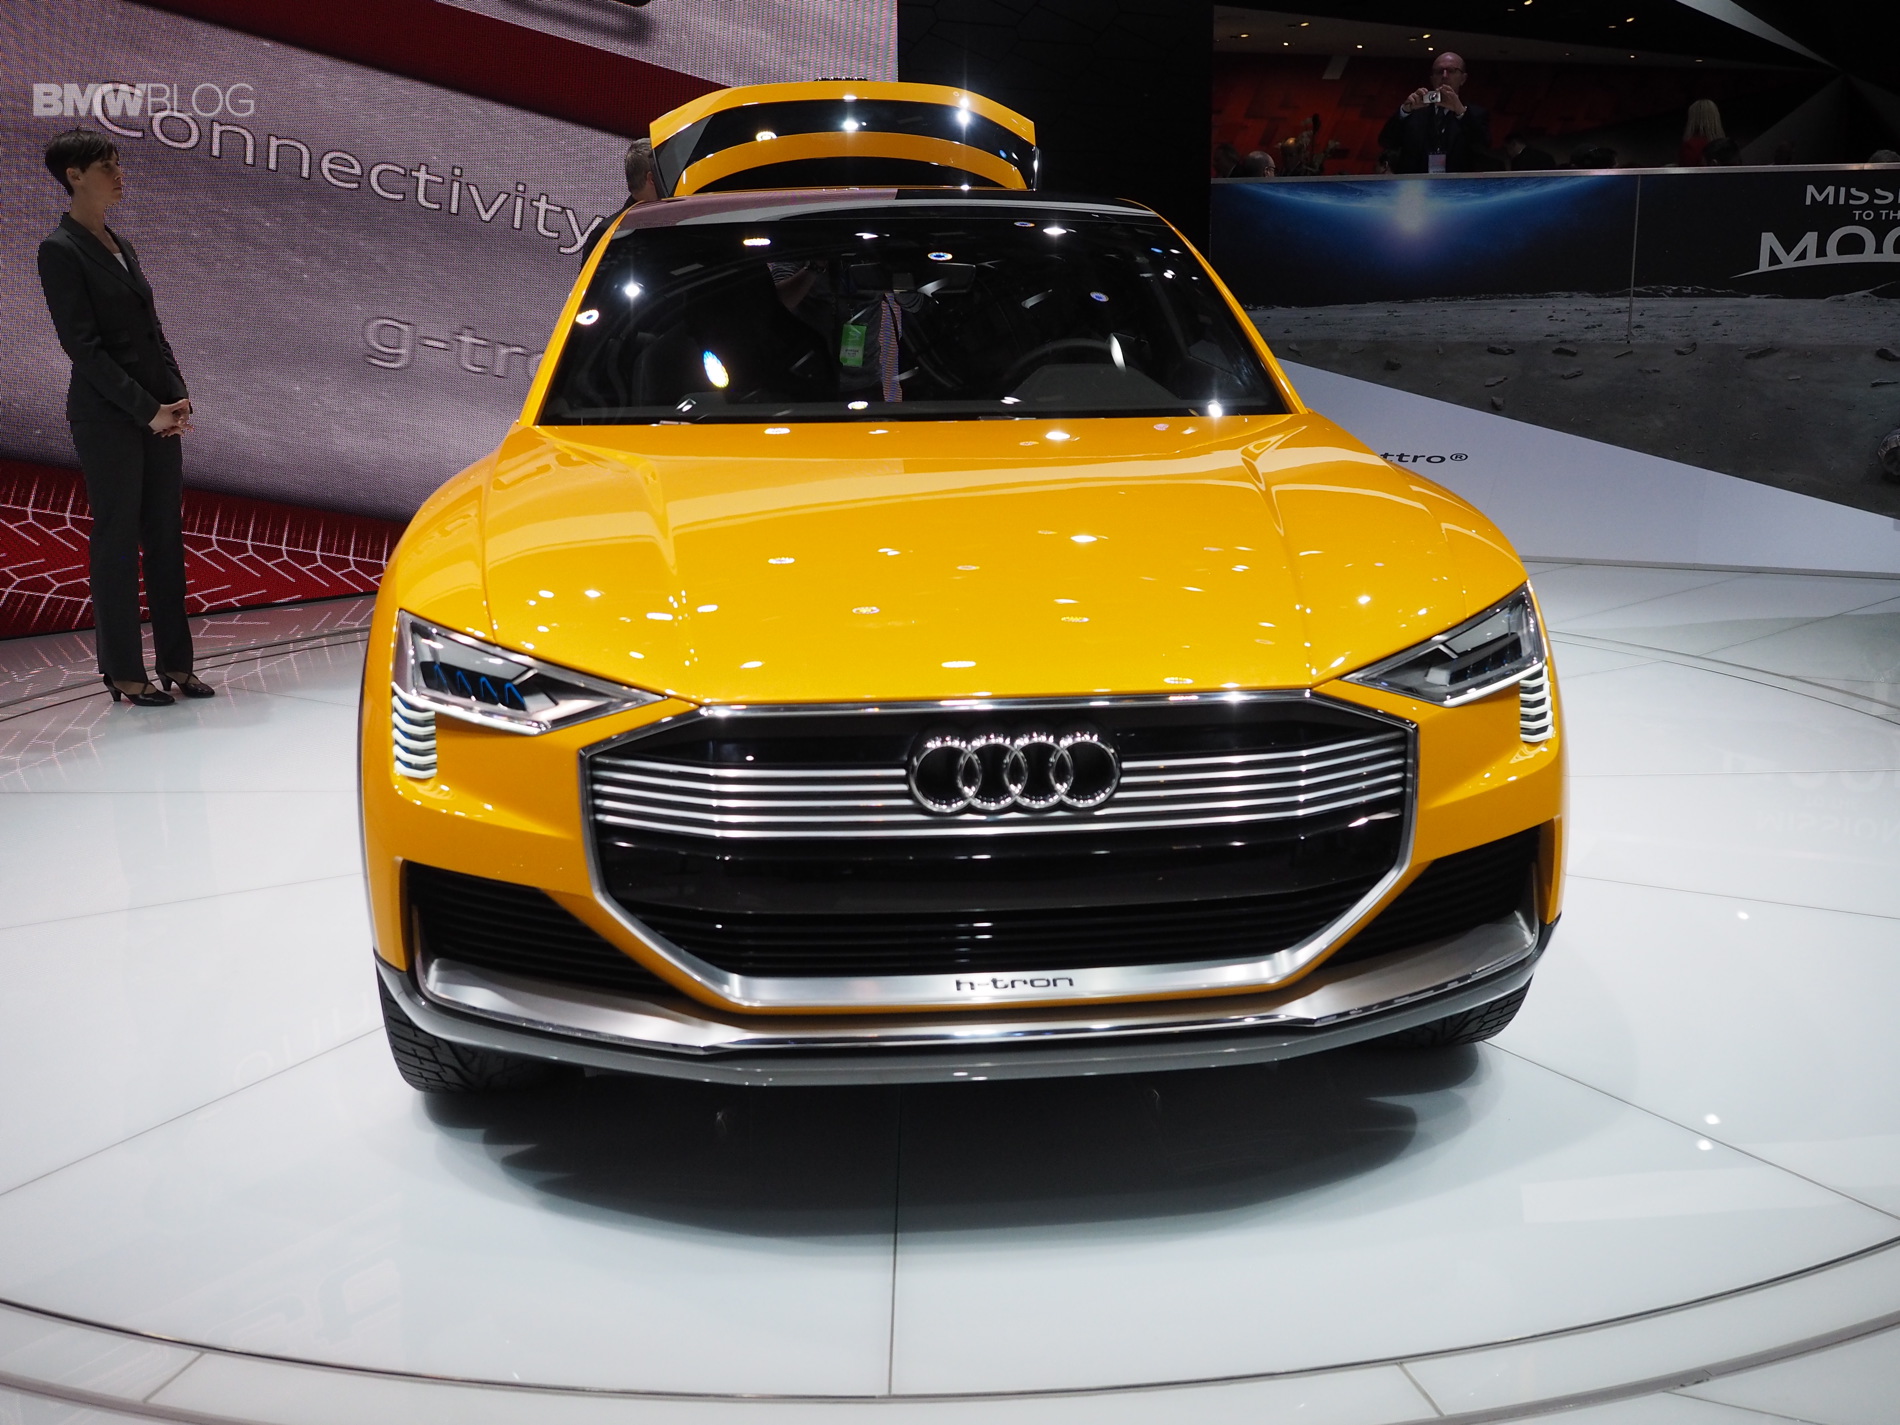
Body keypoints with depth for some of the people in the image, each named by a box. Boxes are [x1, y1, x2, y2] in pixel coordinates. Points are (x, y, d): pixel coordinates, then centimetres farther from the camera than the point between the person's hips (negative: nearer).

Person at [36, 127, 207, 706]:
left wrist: (177, 396, 0)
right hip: (107, 415, -7)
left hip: (158, 412, 7)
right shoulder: (60, 251, -9)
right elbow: (82, 344, -15)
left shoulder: (120, 245, 15)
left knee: (167, 536, 9)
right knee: (118, 540, -1)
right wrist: (146, 410, -16)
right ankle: (123, 671, 8)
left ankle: (175, 663, 16)